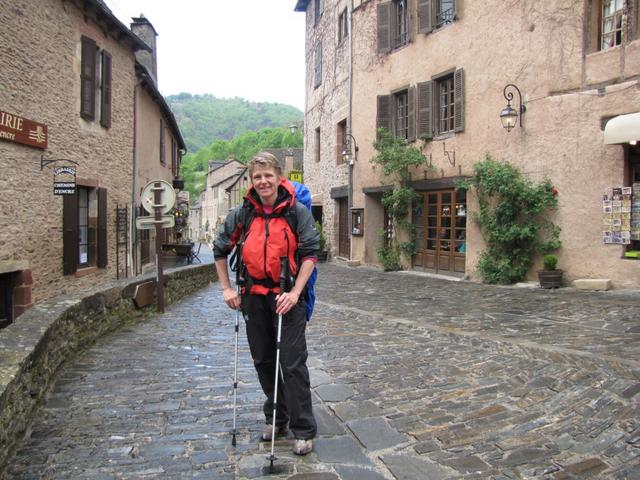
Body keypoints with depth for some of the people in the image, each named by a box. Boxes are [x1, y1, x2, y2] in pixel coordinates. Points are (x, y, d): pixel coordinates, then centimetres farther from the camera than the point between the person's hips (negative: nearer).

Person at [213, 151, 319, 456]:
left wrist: (295, 292, -16)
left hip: (287, 296, -4)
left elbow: (310, 253, -8)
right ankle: (276, 418, 33)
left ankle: (303, 430, 9)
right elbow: (220, 250, 13)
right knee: (263, 361, 15)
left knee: (293, 363, -3)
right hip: (254, 297, 4)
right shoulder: (242, 214, 2)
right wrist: (226, 288, 8)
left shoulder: (297, 212, -7)